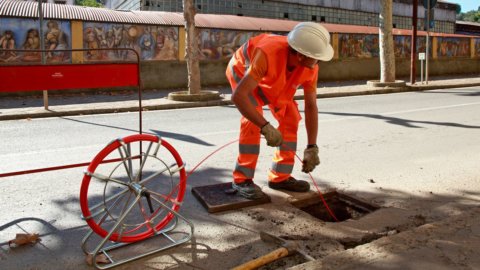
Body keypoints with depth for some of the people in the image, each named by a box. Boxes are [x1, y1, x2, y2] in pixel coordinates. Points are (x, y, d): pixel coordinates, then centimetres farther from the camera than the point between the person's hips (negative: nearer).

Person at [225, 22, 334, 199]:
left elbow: (311, 106, -21)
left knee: (290, 118, -5)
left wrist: (312, 147, -24)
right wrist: (265, 127, -53)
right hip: (242, 71, -5)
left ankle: (280, 176, 5)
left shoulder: (310, 68, -27)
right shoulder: (268, 54, -46)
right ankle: (242, 179, -12)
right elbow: (238, 96, -51)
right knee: (252, 120, -25)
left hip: (273, 82, 6)